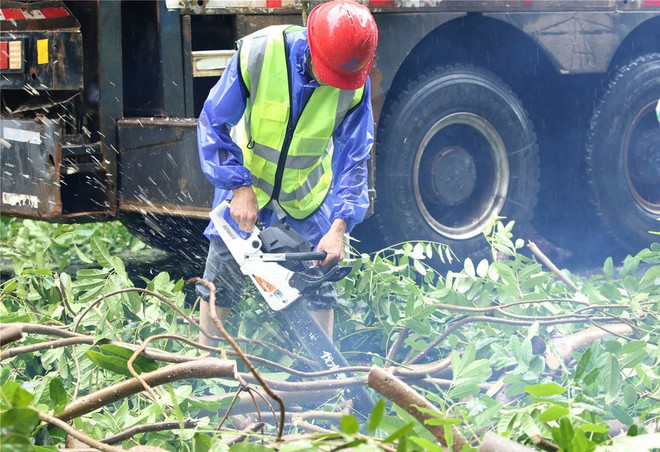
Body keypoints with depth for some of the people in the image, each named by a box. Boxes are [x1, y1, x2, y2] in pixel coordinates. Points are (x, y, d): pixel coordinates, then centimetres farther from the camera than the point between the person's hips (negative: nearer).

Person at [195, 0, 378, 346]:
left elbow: (353, 158, -16)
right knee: (220, 282, 5)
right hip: (246, 182, -1)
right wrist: (239, 187, -25)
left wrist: (340, 225, -27)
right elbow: (213, 124, -18)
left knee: (318, 283, 3)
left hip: (308, 195, 1)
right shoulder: (257, 53, -28)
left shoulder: (355, 83, -23)